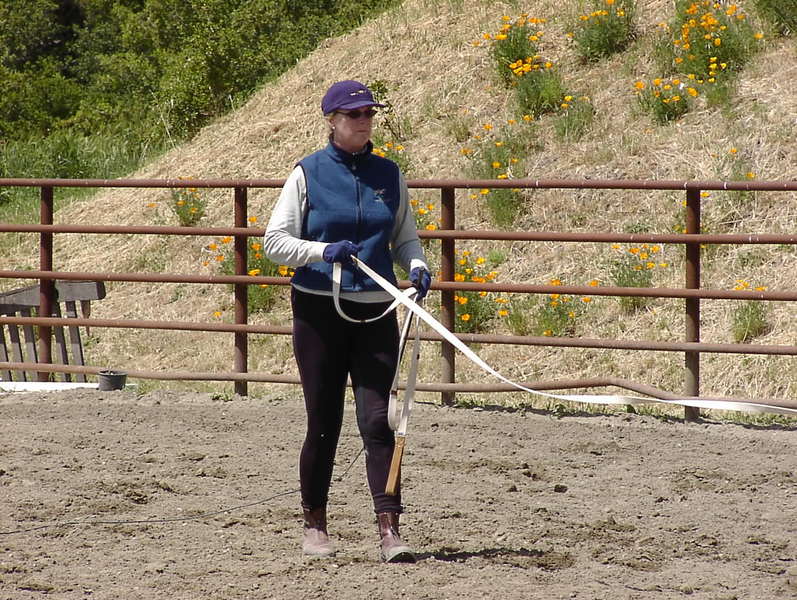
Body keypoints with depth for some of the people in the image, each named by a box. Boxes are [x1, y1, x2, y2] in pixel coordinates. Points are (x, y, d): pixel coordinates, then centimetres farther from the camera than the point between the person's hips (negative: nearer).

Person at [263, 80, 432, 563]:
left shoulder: (389, 174, 8)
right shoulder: (309, 174, -1)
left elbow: (406, 237, 14)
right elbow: (275, 240, -4)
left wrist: (417, 267, -7)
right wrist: (323, 251, -20)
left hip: (375, 311, 2)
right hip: (319, 309, -2)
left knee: (377, 419, -8)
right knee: (324, 422, 5)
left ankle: (390, 531, -12)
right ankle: (315, 525, 20)